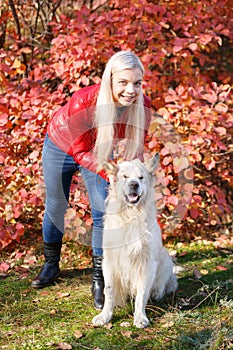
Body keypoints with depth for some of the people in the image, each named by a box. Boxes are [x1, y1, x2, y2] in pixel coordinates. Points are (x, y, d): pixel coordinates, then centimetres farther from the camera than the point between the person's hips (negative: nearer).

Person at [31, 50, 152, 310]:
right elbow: (80, 152, -31)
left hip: (99, 151, 2)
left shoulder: (142, 106, -29)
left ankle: (99, 279, 7)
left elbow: (136, 147, -14)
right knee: (55, 208, 15)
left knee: (103, 213, -8)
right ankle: (51, 264, 39)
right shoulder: (83, 101, -41)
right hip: (61, 146, -2)